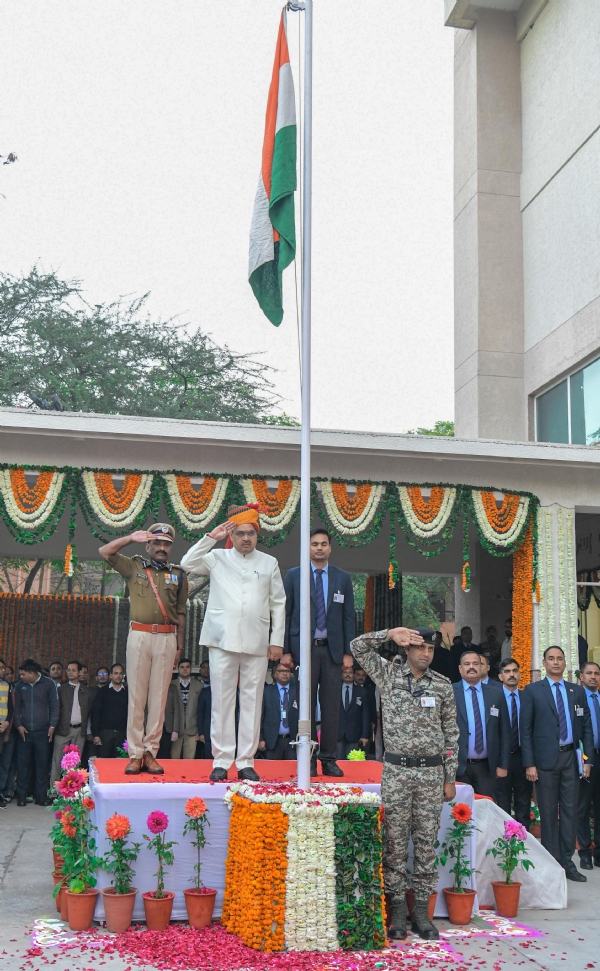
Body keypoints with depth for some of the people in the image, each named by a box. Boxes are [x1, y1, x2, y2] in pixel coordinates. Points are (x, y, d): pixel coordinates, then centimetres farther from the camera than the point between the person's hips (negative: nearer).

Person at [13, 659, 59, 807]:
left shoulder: (48, 683, -1)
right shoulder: (20, 686, 7)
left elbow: (54, 706, 1)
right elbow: (17, 707, 10)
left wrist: (52, 725, -5)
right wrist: (19, 725, -1)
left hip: (42, 731, -2)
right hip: (24, 731, 2)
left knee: (42, 763, 1)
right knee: (22, 763, 1)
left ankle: (41, 795, 8)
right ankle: (21, 795, 9)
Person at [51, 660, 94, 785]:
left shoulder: (86, 690, 10)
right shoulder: (61, 689, 3)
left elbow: (89, 709, 11)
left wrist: (84, 726, 6)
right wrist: (55, 726, -2)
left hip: (80, 729, 2)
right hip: (63, 729, -2)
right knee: (58, 761, -3)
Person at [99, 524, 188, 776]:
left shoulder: (178, 573, 13)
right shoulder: (134, 566, 10)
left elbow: (181, 612, 13)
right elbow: (104, 552, 1)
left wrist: (180, 644, 8)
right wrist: (132, 538, -3)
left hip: (167, 638, 1)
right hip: (139, 635, -1)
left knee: (159, 696, 0)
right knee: (136, 695, -3)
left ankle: (150, 752, 5)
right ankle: (135, 754, 0)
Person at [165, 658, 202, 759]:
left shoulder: (198, 686, 9)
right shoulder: (171, 686, 7)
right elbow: (168, 710, 4)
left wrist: (199, 730, 1)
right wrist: (172, 730, -4)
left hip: (192, 730, 0)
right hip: (176, 729, 0)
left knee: (189, 760, -3)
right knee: (174, 760, -2)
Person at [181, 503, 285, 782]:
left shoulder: (269, 563, 12)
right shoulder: (217, 558, 10)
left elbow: (278, 603, 11)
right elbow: (188, 563, -4)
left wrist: (277, 640, 5)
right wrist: (211, 537, -6)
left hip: (257, 642, 1)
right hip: (223, 640, -1)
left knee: (252, 701, 2)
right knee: (222, 701, 0)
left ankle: (246, 762, 8)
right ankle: (221, 761, 6)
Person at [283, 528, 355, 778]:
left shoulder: (343, 578, 10)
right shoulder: (293, 575, 5)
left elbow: (348, 617, 9)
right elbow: (286, 614, 4)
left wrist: (348, 652, 2)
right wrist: (285, 650, -3)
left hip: (332, 649, 2)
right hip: (304, 647, -1)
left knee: (331, 706, 1)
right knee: (306, 705, 0)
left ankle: (329, 760, 8)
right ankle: (308, 760, 6)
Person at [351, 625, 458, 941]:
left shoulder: (443, 685, 5)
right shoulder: (388, 674, 3)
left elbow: (451, 733, 8)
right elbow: (358, 647, -5)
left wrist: (449, 778, 6)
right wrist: (392, 632, -15)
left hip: (431, 772, 1)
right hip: (396, 771, -1)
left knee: (426, 843, 5)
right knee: (395, 842, 1)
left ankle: (421, 910, 12)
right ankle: (397, 909, 10)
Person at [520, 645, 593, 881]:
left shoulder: (577, 692, 10)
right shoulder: (532, 691, 1)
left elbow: (586, 727, 10)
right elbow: (526, 729, -2)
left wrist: (588, 759, 1)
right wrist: (529, 763, -8)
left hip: (571, 757, 3)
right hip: (545, 758, -3)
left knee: (570, 810, 5)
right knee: (548, 812, 2)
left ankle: (567, 862, 13)